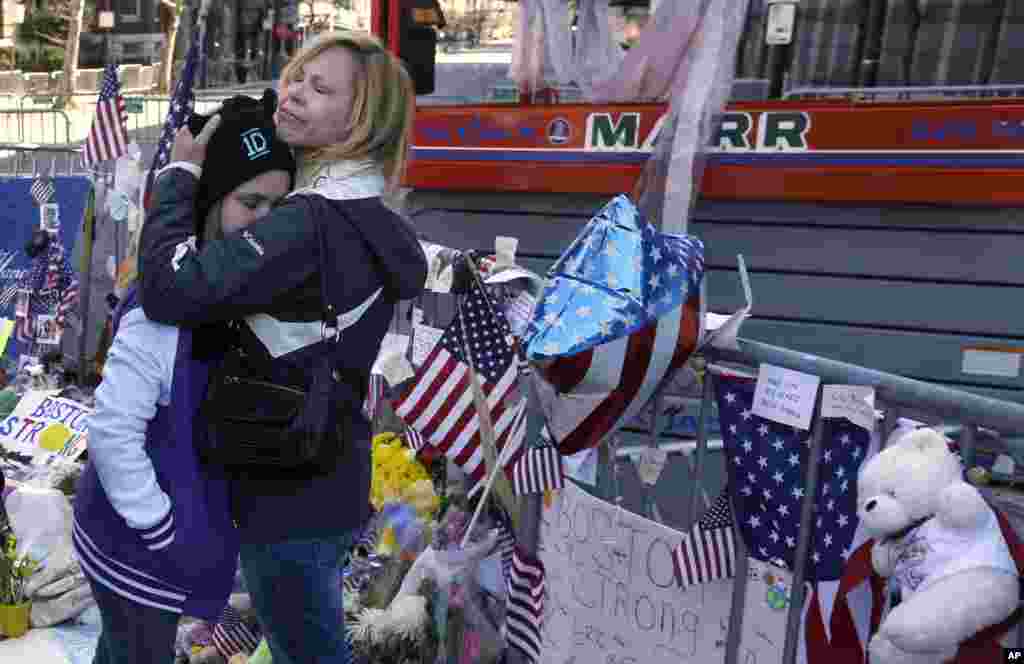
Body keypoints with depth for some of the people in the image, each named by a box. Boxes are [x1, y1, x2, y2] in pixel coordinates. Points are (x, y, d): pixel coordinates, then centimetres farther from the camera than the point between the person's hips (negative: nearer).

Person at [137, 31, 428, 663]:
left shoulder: (314, 221, -26)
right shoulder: (364, 214, 5)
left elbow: (173, 289, -31)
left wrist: (182, 174, -18)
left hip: (291, 492, -9)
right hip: (326, 481, 9)